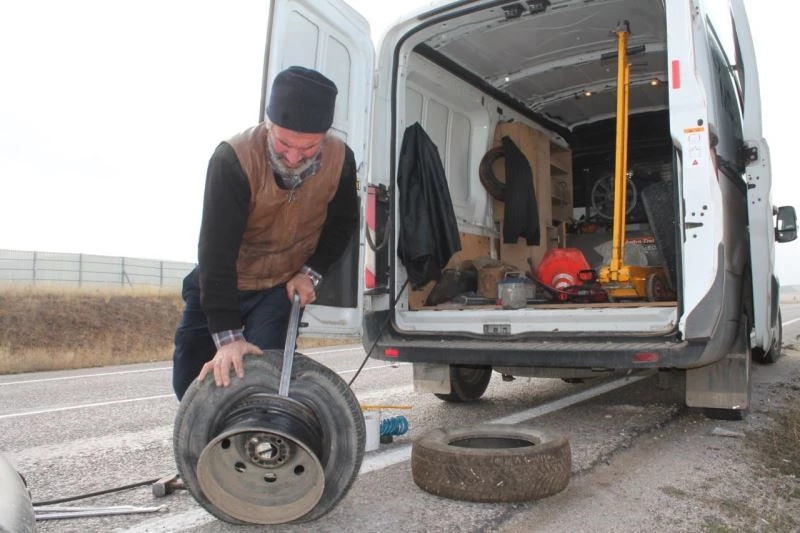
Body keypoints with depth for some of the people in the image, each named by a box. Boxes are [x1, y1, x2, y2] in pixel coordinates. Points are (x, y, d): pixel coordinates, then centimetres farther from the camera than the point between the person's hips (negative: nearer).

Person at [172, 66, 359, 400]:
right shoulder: (233, 159, -32)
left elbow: (343, 222, -1)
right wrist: (227, 336, -37)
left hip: (284, 285, 1)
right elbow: (216, 251, -34)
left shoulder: (340, 160, -20)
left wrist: (311, 272, -14)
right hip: (221, 285, 0)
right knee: (192, 380, 6)